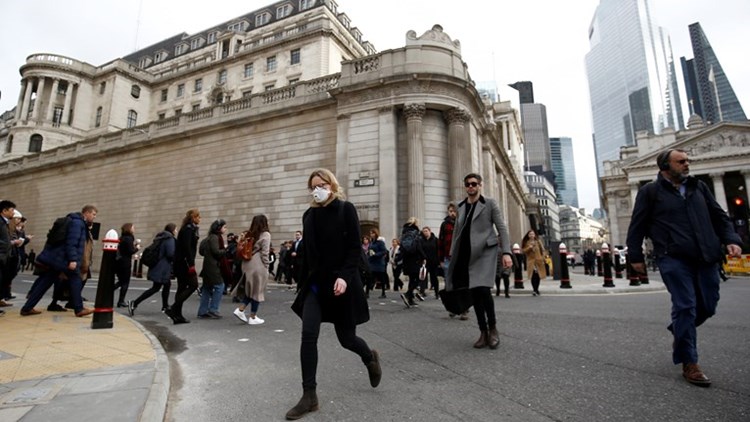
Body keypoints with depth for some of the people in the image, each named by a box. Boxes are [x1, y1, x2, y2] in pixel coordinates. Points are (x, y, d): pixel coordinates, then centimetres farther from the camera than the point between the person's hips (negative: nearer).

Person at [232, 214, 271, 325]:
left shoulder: (248, 234, 11)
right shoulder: (265, 234, -7)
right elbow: (264, 253, -11)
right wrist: (266, 267, -3)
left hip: (247, 265, 6)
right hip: (258, 267, -6)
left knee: (249, 290, 19)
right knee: (257, 291, 3)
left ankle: (240, 310, 8)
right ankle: (253, 317, 9)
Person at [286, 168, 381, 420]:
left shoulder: (346, 209, -5)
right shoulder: (309, 215, 9)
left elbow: (355, 248, -11)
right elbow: (307, 253, 12)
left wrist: (344, 277, -22)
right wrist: (303, 283, 13)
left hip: (340, 283, -4)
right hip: (315, 284, 4)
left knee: (346, 338, 7)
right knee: (308, 335, -6)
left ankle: (370, 359, 41)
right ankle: (309, 396, 9)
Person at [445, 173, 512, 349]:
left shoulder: (490, 203, 4)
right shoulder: (461, 207, 15)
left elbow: (502, 228, -2)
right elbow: (457, 231, 18)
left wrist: (506, 252, -13)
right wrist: (453, 255, 13)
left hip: (485, 251, -4)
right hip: (467, 254, 4)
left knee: (483, 289, -17)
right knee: (474, 293, 5)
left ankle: (493, 328, 6)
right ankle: (483, 332, 18)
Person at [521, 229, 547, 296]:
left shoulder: (538, 241, 7)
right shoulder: (526, 243, 6)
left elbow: (543, 250, 6)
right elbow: (524, 251, 1)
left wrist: (543, 258, -4)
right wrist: (529, 247, -14)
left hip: (538, 260, 1)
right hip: (531, 261, -1)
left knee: (538, 275, 5)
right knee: (533, 275, -13)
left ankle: (536, 290, 19)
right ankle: (535, 290, -13)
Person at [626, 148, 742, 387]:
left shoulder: (699, 187, 18)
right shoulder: (650, 191, 2)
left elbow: (719, 216, 21)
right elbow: (637, 226, 1)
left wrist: (731, 240, 4)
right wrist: (635, 256, -1)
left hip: (706, 258, 6)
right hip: (674, 258, -5)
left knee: (708, 306, 8)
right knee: (685, 307, -6)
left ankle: (679, 332, 38)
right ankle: (689, 363, 5)